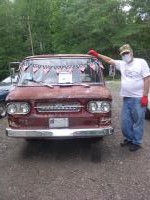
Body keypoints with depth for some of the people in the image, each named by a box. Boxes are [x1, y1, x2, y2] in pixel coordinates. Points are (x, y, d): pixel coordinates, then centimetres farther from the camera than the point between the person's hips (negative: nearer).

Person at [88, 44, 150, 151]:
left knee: (138, 121, 3)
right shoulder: (122, 64, 12)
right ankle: (129, 139, 28)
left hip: (138, 98, -5)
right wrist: (97, 54, 14)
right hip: (126, 98, 5)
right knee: (125, 121, 10)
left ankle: (136, 142, 16)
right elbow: (109, 60, 20)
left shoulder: (141, 62, -2)